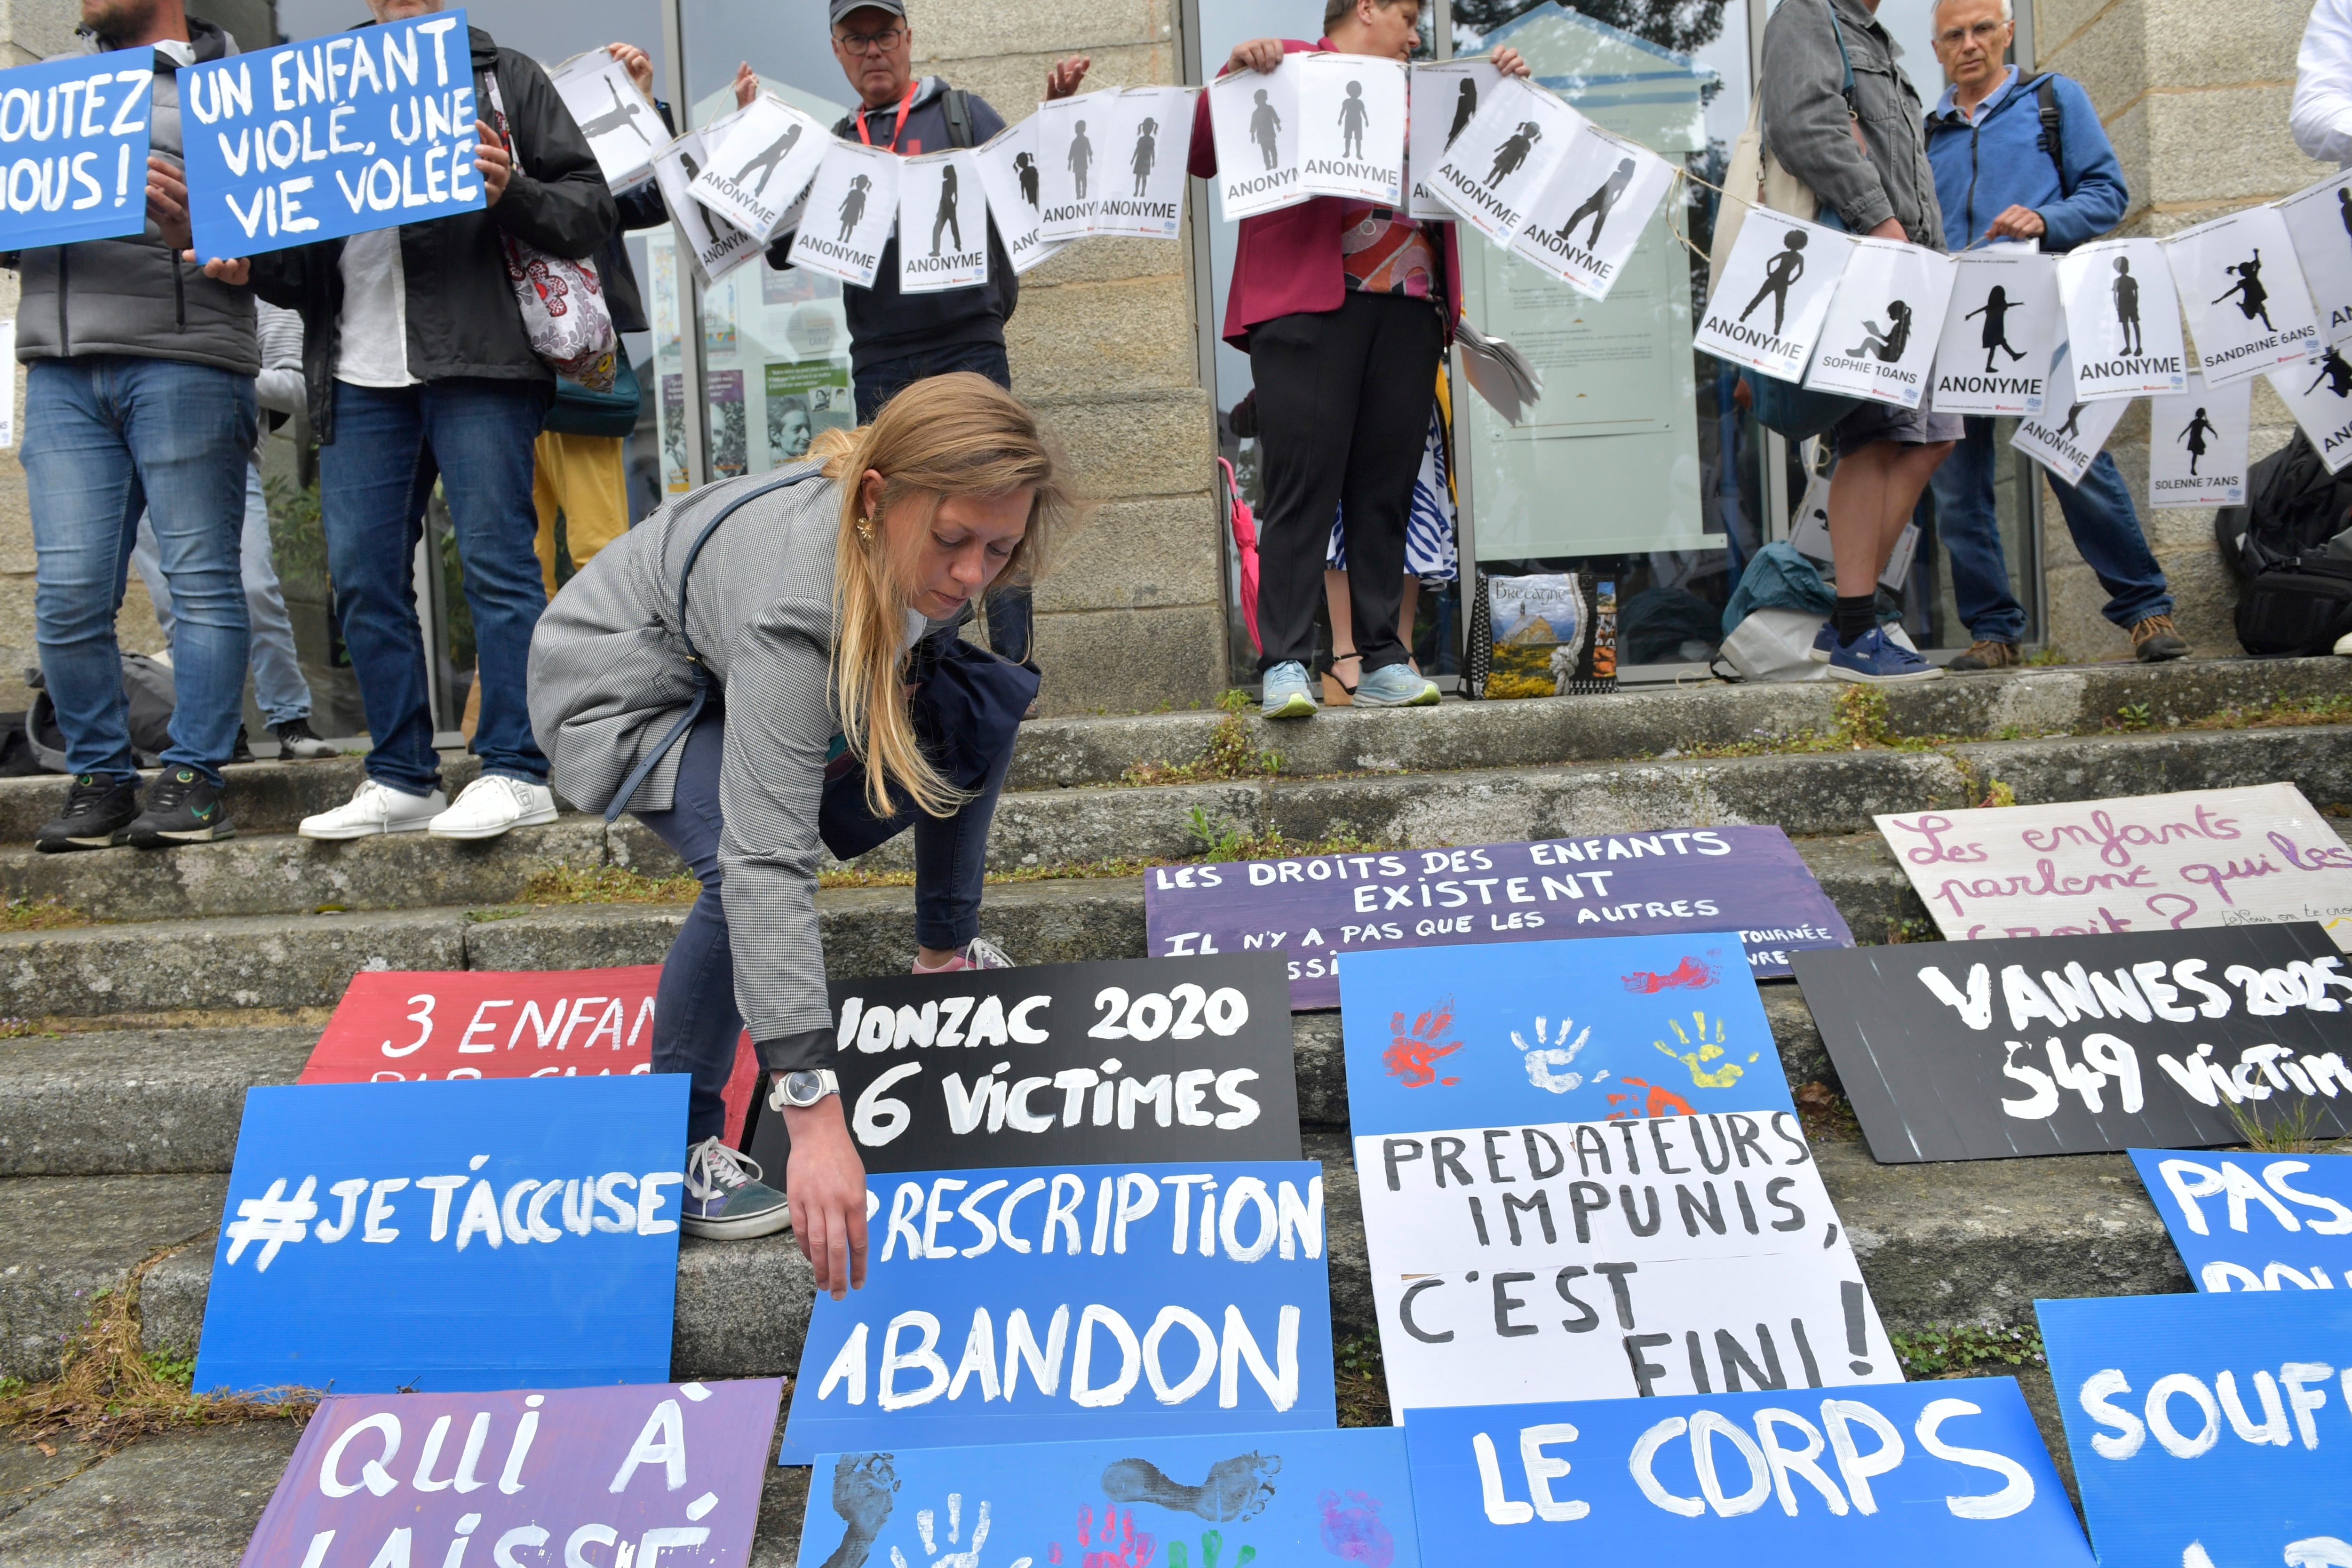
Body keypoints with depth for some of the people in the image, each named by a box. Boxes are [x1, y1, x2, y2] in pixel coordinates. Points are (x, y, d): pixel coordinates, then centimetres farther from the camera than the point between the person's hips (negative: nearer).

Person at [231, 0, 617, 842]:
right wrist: (248, 262, 2)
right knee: (363, 574, 2)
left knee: (497, 559, -7)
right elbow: (302, 270, 22)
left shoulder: (505, 76, 12)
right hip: (359, 376, 5)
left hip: (478, 361, -4)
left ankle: (517, 773, -1)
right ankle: (402, 780, 11)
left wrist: (513, 193, -14)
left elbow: (592, 208, 4)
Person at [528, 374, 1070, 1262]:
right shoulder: (795, 608, -44)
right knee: (749, 861, -34)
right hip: (624, 684, -7)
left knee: (986, 699, -2)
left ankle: (945, 954, 15)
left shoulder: (915, 539, -23)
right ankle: (675, 1148, -15)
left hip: (759, 675, 8)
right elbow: (767, 863, -50)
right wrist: (813, 1115, -54)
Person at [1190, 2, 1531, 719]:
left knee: (1385, 492, 1)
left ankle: (1382, 662, 4)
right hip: (1308, 305, -5)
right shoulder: (1286, 66, 12)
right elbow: (1201, 157, 5)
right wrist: (1234, 73, -9)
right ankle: (1284, 665, -12)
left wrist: (1504, 92, 19)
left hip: (1409, 310, 5)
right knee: (1302, 489, -12)